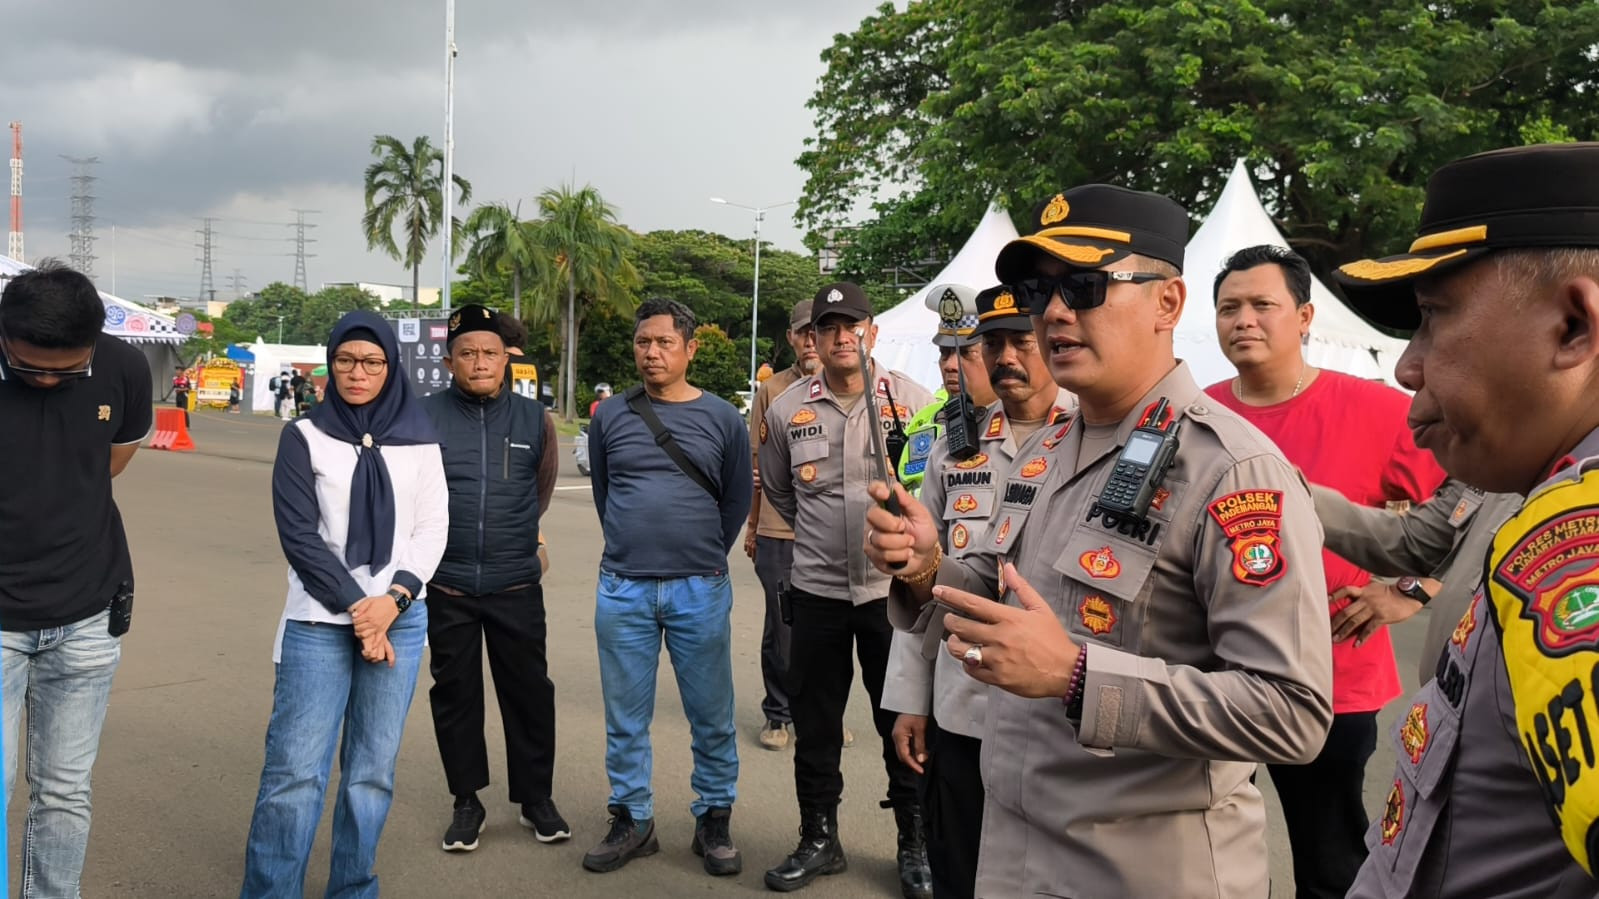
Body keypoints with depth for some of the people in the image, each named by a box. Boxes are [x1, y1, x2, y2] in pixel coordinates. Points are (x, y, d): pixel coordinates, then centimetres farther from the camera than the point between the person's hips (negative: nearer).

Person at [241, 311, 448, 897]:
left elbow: (432, 529, 5)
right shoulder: (304, 438, 3)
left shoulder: (419, 441, 9)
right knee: (295, 770, -6)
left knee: (373, 772, 5)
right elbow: (299, 536, -3)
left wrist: (393, 599, -9)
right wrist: (356, 608, -9)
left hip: (399, 620, 2)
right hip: (319, 622, -2)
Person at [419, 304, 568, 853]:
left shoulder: (534, 420, 2)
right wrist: (443, 540, 10)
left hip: (516, 586, 1)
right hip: (446, 587, 0)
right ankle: (466, 802, 25)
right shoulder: (424, 417, -4)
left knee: (529, 692, 6)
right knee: (454, 694, 10)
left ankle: (537, 798, 22)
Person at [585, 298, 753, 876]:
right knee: (625, 718, 9)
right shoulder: (610, 416, 4)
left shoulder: (722, 418, 1)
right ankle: (632, 821, 24)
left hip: (701, 591, -1)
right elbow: (602, 491, 15)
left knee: (711, 717, 6)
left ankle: (714, 820, 22)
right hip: (622, 589, 1)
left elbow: (737, 499, 9)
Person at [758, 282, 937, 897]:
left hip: (893, 586, -2)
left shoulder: (913, 400, -5)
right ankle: (818, 840, 28)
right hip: (816, 590, 2)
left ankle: (915, 845, 23)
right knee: (814, 723, 11)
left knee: (903, 721, 7)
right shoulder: (787, 409, 2)